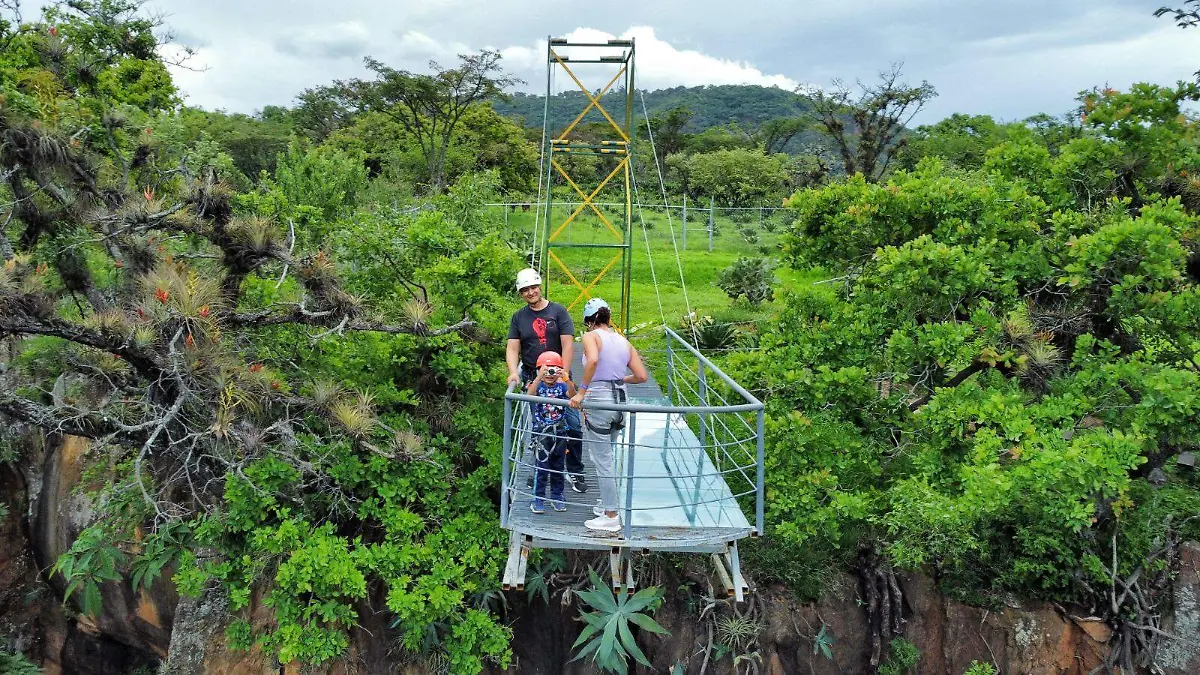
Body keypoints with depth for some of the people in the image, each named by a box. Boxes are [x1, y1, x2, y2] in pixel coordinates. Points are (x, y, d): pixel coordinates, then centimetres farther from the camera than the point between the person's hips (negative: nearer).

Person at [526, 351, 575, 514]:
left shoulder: (562, 387, 0)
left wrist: (566, 378, -38)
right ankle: (537, 499, 2)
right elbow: (530, 394, -26)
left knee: (558, 466, 13)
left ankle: (557, 496, 25)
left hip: (559, 432, 3)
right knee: (542, 466, -5)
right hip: (542, 432, -3)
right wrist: (540, 377, -40)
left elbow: (572, 394, -20)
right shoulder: (538, 386, -4)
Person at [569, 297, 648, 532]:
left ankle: (611, 517, 7)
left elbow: (593, 359, -28)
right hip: (620, 400, 6)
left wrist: (581, 391, -24)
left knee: (601, 459, 2)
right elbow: (642, 376, 7)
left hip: (598, 400, -6)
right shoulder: (624, 342, 11)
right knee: (608, 455, 23)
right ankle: (608, 503, 34)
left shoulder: (591, 336, -5)